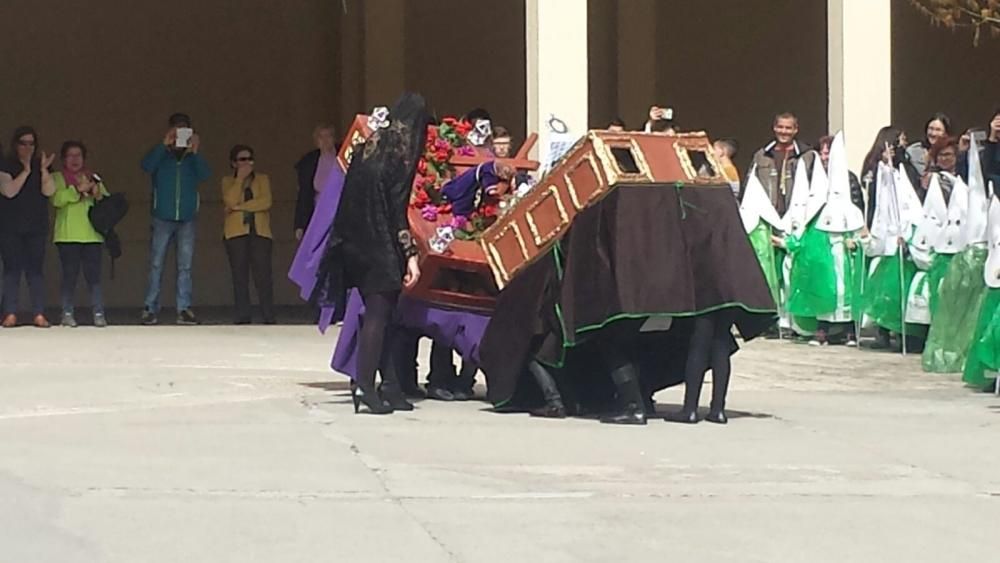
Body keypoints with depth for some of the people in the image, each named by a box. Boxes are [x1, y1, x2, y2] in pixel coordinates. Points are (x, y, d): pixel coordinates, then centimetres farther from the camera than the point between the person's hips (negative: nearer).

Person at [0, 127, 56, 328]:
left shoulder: (41, 165, 8)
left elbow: (48, 191, -5)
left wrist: (44, 170, -17)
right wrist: (26, 170, -17)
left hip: (36, 227, 2)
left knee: (35, 270, -1)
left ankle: (39, 314, -3)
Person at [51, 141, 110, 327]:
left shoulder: (94, 179, 17)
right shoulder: (57, 178, 8)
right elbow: (56, 199, -11)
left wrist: (98, 195, -9)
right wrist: (78, 189, -19)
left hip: (92, 235, 2)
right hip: (67, 235, -2)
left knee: (93, 275, -5)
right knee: (69, 276, -2)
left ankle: (99, 314, -4)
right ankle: (67, 314, 6)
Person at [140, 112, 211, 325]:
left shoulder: (192, 159, 8)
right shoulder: (160, 155, 5)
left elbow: (205, 174, -9)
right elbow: (147, 166, -15)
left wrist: (195, 152, -23)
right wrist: (164, 145, -24)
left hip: (187, 220, 1)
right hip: (162, 219, -1)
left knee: (185, 266, 0)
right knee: (156, 265, -2)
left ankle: (184, 310, 1)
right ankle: (150, 309, 0)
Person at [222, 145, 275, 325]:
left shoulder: (262, 179, 15)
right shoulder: (228, 181, 13)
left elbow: (266, 202, -4)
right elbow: (231, 201, -7)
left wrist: (240, 207, -8)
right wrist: (240, 178, -4)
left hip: (260, 231, 0)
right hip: (236, 231, 0)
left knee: (263, 275, -9)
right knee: (240, 277, -4)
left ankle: (269, 318, -10)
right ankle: (243, 318, -2)